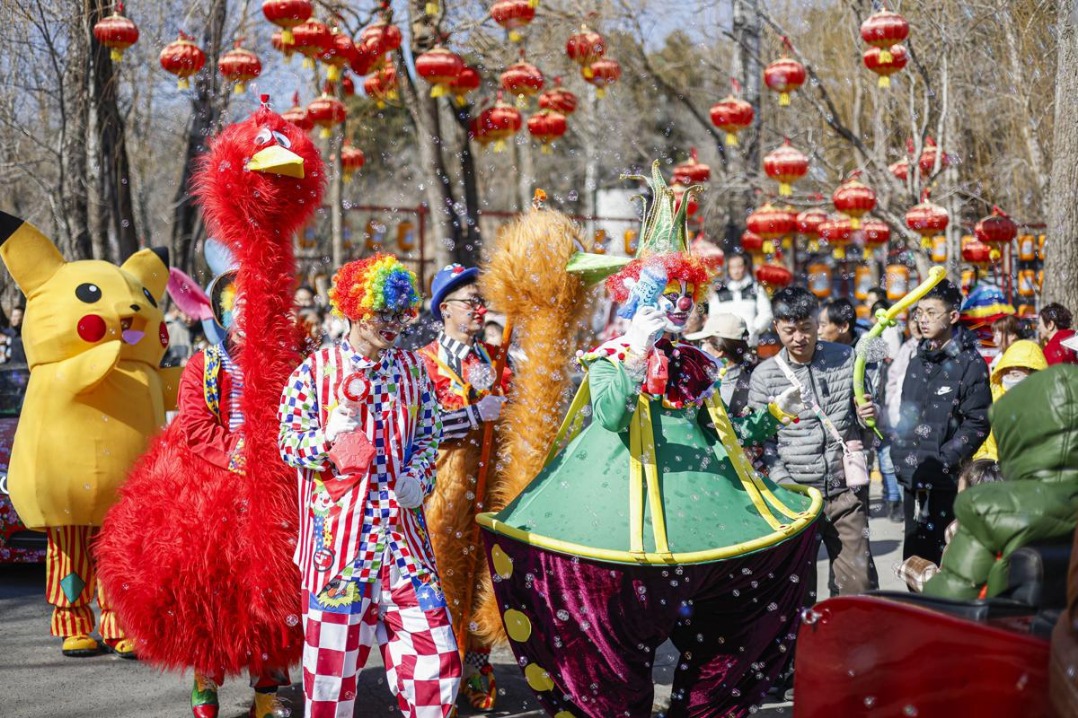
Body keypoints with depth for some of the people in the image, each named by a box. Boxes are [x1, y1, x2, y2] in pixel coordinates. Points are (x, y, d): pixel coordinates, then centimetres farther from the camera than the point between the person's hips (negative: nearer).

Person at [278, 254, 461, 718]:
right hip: (338, 529, -3)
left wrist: (417, 477, -4)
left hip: (401, 527, 4)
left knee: (430, 640, 0)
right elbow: (289, 441, -3)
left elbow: (428, 436, 15)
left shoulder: (411, 368, 10)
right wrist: (331, 437, -22)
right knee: (334, 644, 2)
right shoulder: (316, 370, -2)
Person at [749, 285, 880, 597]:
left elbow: (867, 414, 16)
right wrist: (785, 487, -10)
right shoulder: (765, 375, 0)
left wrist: (870, 414, -8)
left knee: (858, 577, -2)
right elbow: (762, 441, 1)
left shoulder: (846, 358, 5)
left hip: (847, 489, 1)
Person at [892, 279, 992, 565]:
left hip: (948, 483, -7)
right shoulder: (918, 360, 14)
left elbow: (977, 423, -13)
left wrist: (940, 462, -17)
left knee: (945, 565, -6)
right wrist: (900, 456, 7)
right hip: (913, 479, 7)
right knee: (914, 557, 12)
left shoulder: (970, 363, -8)